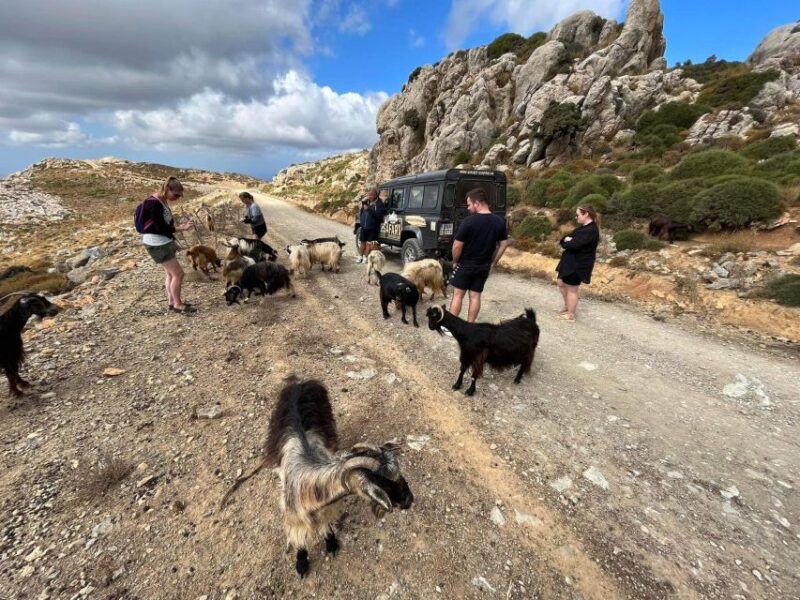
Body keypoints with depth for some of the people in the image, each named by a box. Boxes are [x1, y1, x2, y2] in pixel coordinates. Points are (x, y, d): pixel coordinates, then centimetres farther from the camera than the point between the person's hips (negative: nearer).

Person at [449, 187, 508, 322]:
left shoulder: (469, 221, -18)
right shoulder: (499, 222, -1)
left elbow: (457, 246, -16)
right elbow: (504, 244, 6)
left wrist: (455, 262, 0)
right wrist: (493, 263, 13)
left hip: (466, 265, -4)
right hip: (484, 266, 5)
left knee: (458, 295, 6)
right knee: (475, 296, 12)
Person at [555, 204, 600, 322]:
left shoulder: (591, 230, -21)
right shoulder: (584, 227, 13)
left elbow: (573, 245, -28)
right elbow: (565, 239, 11)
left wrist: (566, 242, -6)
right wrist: (568, 240, -13)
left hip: (578, 264, -10)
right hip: (571, 261, 10)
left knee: (571, 289, 1)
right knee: (561, 284, 19)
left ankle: (570, 314, 16)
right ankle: (567, 306, 37)